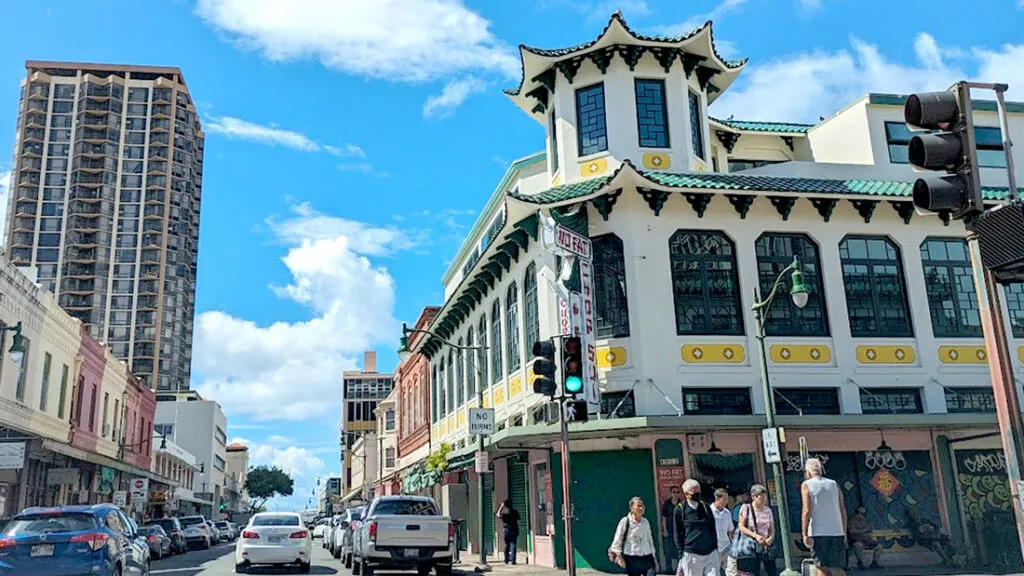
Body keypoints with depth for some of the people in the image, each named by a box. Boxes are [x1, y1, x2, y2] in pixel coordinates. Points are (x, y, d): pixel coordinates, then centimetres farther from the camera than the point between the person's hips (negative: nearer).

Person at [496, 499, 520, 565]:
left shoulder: (504, 512, -5)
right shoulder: (515, 512, -4)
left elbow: (498, 515, 16)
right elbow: (518, 520, 2)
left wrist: (501, 507, 19)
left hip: (506, 530, 1)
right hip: (514, 530, -1)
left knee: (507, 545, 12)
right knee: (513, 545, -1)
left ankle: (507, 560, 17)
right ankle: (512, 560, -7)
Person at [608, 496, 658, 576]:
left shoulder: (645, 522, 7)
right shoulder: (625, 521, -7)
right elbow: (617, 540, -4)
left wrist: (654, 558, 18)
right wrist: (618, 555, -12)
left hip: (647, 558, 3)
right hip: (632, 560, -3)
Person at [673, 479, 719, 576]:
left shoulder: (706, 507, 8)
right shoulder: (680, 510, -3)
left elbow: (713, 530, 16)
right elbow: (678, 534, 1)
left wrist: (715, 548, 11)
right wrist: (680, 554, -1)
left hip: (710, 553, 3)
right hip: (691, 555, -3)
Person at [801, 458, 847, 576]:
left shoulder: (806, 485, 0)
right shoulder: (834, 484, 12)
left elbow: (807, 511, -10)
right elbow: (843, 511, 10)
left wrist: (805, 534, -9)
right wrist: (844, 532, 16)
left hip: (818, 532, -4)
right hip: (836, 532, 4)